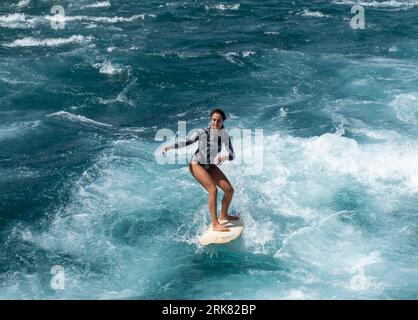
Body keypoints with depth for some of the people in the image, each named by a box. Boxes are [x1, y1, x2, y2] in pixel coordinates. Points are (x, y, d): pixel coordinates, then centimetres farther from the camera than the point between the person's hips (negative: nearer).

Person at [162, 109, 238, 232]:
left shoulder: (225, 135, -12)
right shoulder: (202, 132, -23)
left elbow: (232, 154, -17)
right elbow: (187, 142, -20)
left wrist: (223, 157, -39)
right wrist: (170, 147, -31)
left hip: (211, 166, 6)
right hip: (197, 164, -5)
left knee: (229, 190, 2)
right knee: (213, 190, -22)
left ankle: (224, 215, 27)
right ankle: (215, 224, -16)